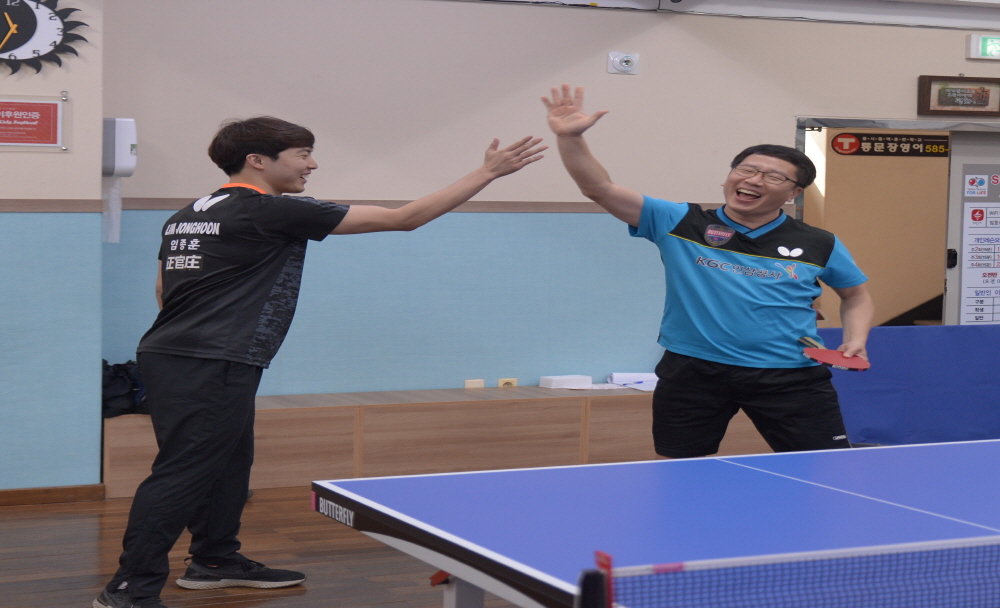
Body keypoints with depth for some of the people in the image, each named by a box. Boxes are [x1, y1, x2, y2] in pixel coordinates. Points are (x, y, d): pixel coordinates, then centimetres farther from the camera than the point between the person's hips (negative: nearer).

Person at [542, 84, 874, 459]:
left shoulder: (819, 245, 5)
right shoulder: (679, 223, 0)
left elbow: (856, 296, 21)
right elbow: (600, 189, -7)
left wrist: (855, 340, 1)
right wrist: (569, 138, -22)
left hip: (789, 378, 0)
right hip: (694, 372, 0)